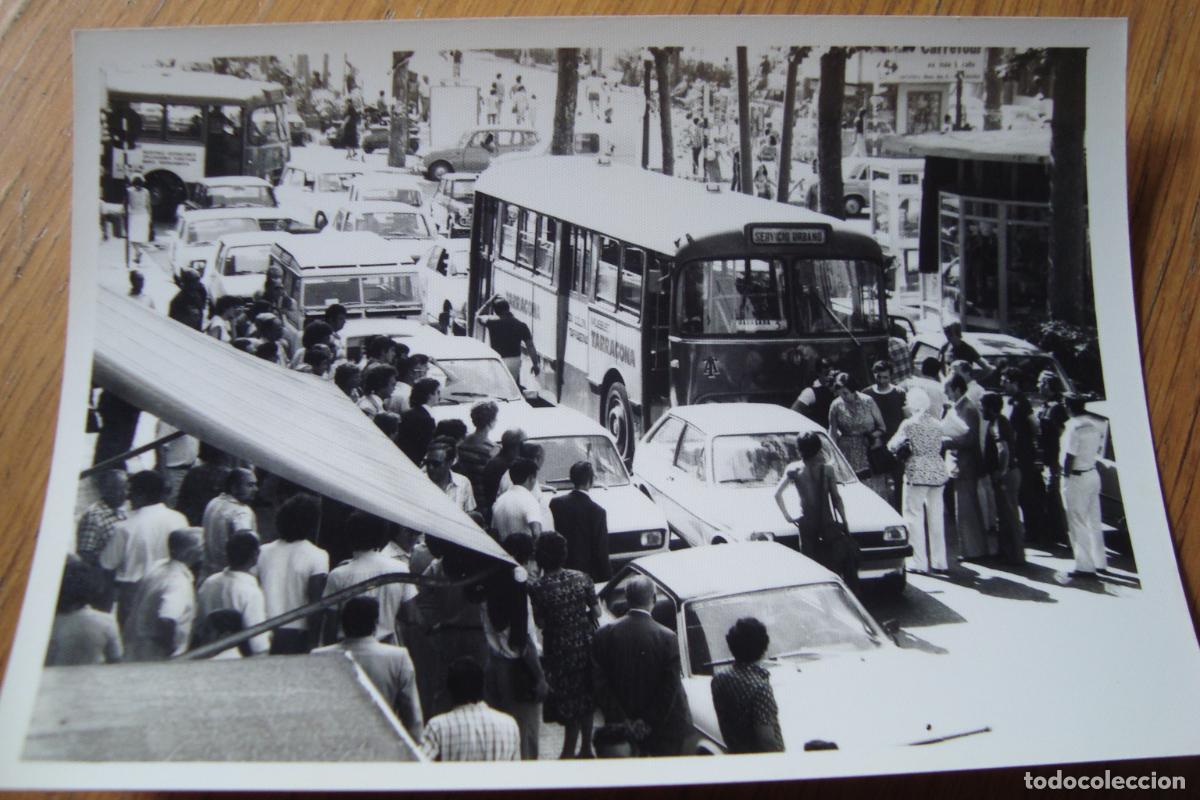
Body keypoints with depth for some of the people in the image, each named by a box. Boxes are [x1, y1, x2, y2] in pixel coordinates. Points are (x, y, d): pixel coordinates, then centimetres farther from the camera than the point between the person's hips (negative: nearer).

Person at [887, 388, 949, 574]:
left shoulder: (909, 424, -8)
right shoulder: (936, 423, 8)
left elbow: (892, 446, -7)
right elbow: (939, 446, 16)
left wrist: (907, 446, 13)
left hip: (917, 472, -6)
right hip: (938, 471, 6)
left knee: (914, 517, 2)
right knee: (936, 517, 10)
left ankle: (920, 562, 0)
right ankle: (940, 562, 15)